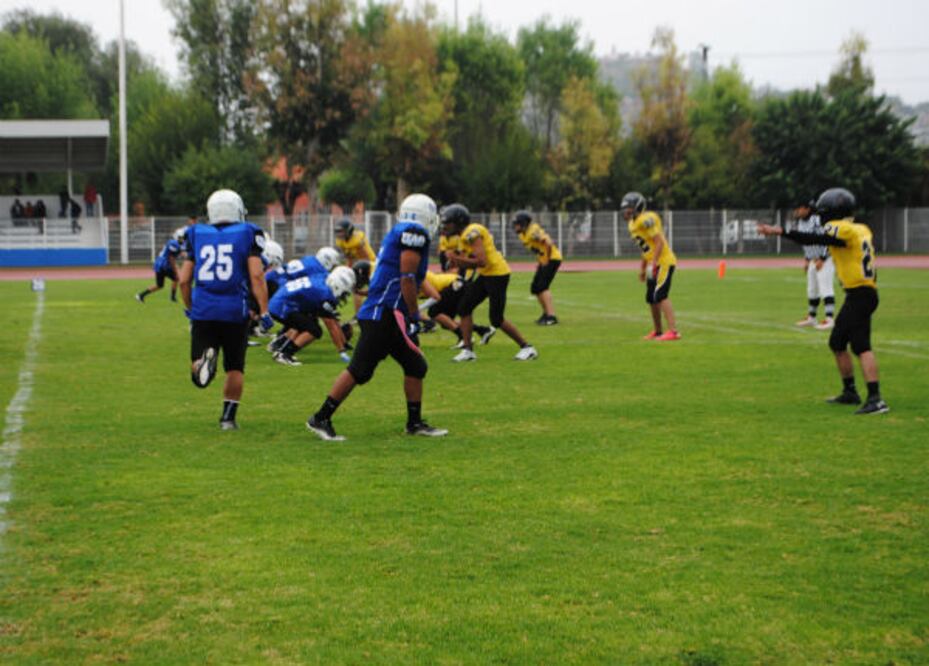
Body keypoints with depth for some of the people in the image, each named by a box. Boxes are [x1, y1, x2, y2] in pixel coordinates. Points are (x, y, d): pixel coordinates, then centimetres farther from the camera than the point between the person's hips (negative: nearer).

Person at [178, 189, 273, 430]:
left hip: (202, 311, 1)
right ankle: (228, 417, 17)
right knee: (235, 368, 17)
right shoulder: (247, 235, 1)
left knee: (200, 378, 2)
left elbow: (184, 280, 9)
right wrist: (264, 312, -7)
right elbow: (256, 276, -9)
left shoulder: (197, 236, 9)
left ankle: (203, 358, -29)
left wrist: (190, 309, 23)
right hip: (234, 311, -1)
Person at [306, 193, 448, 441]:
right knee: (360, 370, -8)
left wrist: (411, 315, 24)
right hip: (383, 315, -10)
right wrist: (413, 316, -10)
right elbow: (407, 278, -15)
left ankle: (415, 423, 20)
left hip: (389, 316, 10)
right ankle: (321, 418, -3)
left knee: (416, 367, 13)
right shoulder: (414, 234, -9)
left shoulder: (397, 234, 19)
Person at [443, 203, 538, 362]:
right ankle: (467, 350, 13)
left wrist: (457, 259, -17)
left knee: (497, 319, -6)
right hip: (485, 275, 10)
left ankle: (527, 348, 7)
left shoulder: (472, 233, -19)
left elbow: (481, 261, -25)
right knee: (464, 308, 7)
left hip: (497, 275, -10)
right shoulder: (464, 235, 12)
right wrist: (456, 263, -1)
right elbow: (471, 261, 16)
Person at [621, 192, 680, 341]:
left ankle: (673, 331, -22)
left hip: (663, 262, -10)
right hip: (654, 265, 10)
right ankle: (658, 331, 27)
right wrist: (642, 268, 25)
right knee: (651, 299, 14)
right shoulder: (633, 224, 14)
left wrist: (653, 264, -25)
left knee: (660, 296, -18)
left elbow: (659, 242, -21)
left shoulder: (646, 220, -17)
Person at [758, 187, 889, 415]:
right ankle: (850, 392, 28)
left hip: (859, 295, -10)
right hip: (860, 295, 10)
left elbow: (810, 238, -20)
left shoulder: (844, 230, -12)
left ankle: (875, 399, -21)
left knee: (861, 347, -15)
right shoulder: (861, 230, 14)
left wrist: (779, 231, -22)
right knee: (837, 343, 18)